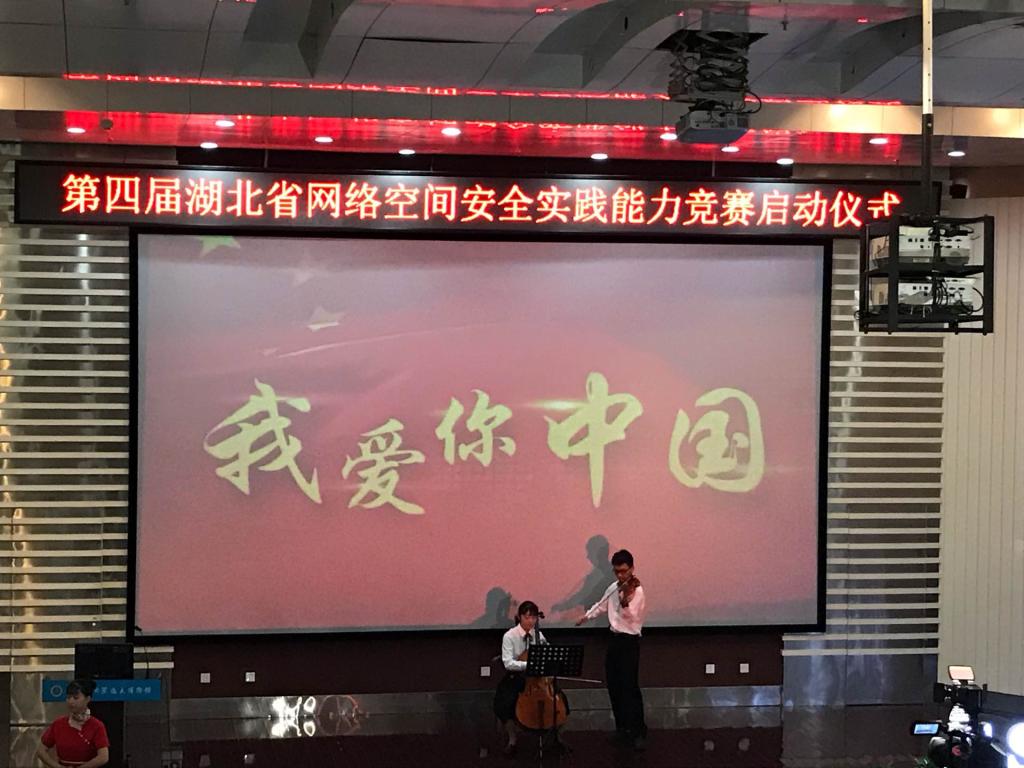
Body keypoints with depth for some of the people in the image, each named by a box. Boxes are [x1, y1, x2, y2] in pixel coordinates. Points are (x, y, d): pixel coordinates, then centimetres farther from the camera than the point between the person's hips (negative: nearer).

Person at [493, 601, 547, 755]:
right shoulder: (509, 636, -12)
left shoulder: (538, 635, 1)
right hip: (515, 678, -3)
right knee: (503, 705, -27)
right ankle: (512, 738, 1)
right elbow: (508, 663, -22)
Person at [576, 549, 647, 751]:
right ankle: (622, 727, 23)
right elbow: (602, 605, 28)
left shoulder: (636, 591, -15)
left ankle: (639, 733, -7)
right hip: (614, 639, 8)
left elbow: (632, 617, -29)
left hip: (629, 642, -8)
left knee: (630, 687, -11)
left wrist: (625, 603, -47)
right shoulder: (613, 588, 8)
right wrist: (587, 615, 20)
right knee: (614, 685, 11)